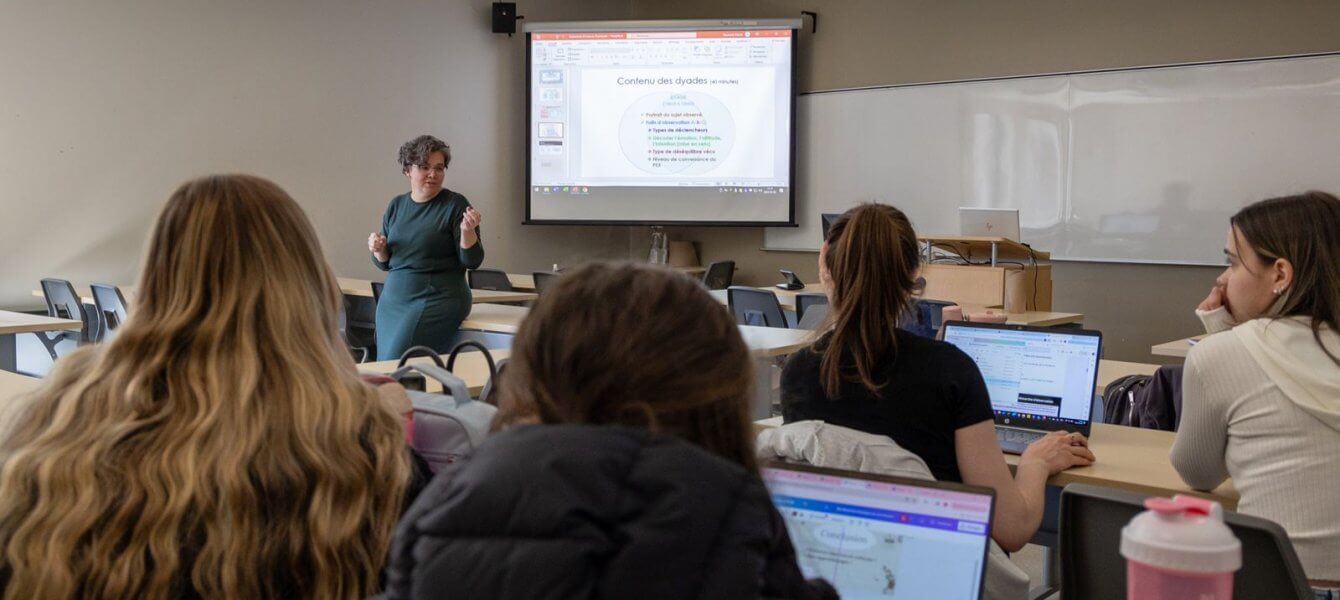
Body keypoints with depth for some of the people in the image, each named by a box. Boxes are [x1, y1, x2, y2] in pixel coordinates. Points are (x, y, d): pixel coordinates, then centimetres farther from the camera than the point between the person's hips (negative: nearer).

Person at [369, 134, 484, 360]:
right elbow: (385, 263, 17)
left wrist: (467, 230, -24)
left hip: (439, 299, -6)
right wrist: (378, 250, -4)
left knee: (399, 360, -17)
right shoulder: (396, 205, 11)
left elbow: (472, 261, -7)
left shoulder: (455, 204, -4)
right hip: (393, 298, 6)